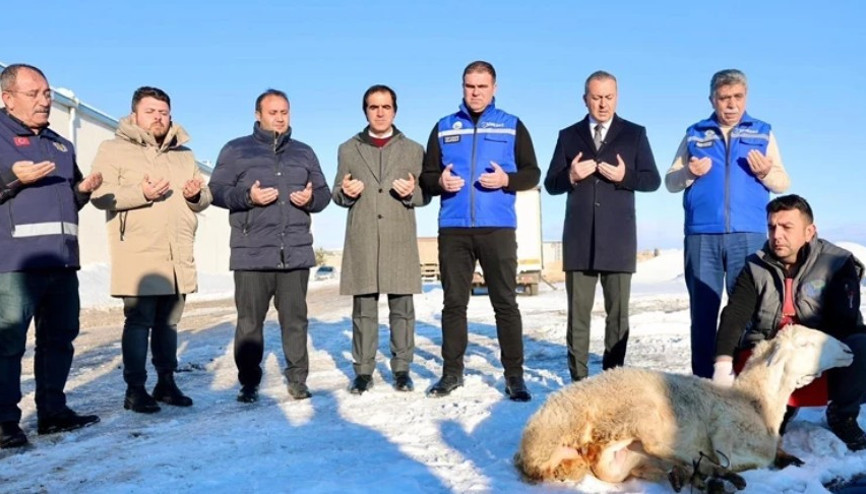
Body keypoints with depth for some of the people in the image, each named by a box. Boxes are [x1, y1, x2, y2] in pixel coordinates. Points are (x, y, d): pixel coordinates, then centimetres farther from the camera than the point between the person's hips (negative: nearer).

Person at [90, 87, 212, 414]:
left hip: (178, 256, 5)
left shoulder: (185, 155, 19)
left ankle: (166, 383, 21)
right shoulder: (114, 150, 1)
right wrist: (141, 193, -24)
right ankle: (135, 388, 7)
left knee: (168, 322, 11)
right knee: (138, 321, -3)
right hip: (138, 255, -5)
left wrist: (196, 194, -4)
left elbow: (203, 199, 19)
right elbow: (99, 194, -10)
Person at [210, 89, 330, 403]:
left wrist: (311, 198, -4)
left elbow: (324, 192, 19)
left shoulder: (304, 152, 19)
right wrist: (247, 197, -15)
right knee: (249, 322, 1)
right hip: (252, 255, -2)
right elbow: (217, 190, 2)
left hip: (296, 254, 3)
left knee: (295, 320, 5)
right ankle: (249, 383, 12)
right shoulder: (236, 150, 9)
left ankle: (297, 380, 14)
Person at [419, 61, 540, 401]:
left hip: (498, 227, -2)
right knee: (454, 303, 6)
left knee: (505, 303, 0)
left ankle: (514, 376, 6)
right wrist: (440, 182, -11)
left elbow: (532, 174, 5)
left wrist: (507, 180, -14)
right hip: (453, 228, 2)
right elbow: (426, 176, 12)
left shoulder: (512, 126, 8)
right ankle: (452, 372, 16)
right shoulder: (443, 128, 12)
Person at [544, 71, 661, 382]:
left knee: (618, 313, 4)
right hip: (579, 239, 1)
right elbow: (551, 184, 8)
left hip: (618, 238, 0)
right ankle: (578, 379, 10)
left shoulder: (635, 134, 8)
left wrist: (625, 176, -14)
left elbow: (652, 179, 5)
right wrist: (571, 176, -13)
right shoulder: (568, 136, 10)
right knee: (578, 313, 3)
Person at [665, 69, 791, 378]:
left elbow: (783, 182, 10)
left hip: (748, 234, 0)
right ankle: (702, 381, 7)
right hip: (701, 234, 0)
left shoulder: (763, 133, 14)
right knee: (703, 310, 1)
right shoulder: (695, 134, 13)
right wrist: (688, 173, -11)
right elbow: (670, 181, 10)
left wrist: (766, 173, -11)